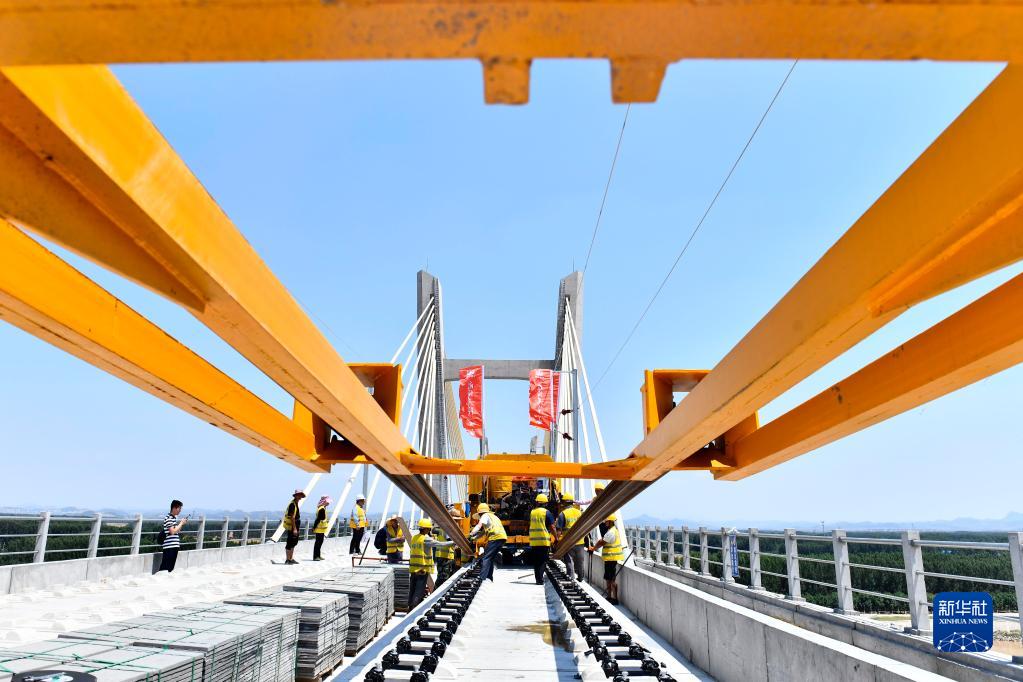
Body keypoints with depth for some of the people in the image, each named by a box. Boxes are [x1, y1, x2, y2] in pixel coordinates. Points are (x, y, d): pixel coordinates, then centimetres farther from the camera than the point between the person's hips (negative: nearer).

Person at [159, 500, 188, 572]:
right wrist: (181, 523, -9)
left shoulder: (174, 518, 15)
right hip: (169, 547, -9)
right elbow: (172, 531, -18)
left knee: (171, 567, 12)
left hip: (175, 546, 9)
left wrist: (182, 524, 8)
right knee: (165, 567, -6)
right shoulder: (168, 518, -12)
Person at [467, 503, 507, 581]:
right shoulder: (493, 516, 33)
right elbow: (483, 531, 33)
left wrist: (471, 534, -18)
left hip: (495, 537, -9)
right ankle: (489, 578, 19)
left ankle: (482, 578, -20)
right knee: (490, 558, 17)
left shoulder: (485, 516, 7)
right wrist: (474, 538, 30)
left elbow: (479, 526, -11)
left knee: (486, 558, -10)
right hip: (503, 537, 9)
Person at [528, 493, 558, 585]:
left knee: (536, 561, 12)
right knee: (543, 561, 0)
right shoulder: (546, 512, -6)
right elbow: (552, 527, -7)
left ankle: (537, 578, 14)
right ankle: (540, 579, -6)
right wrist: (556, 538, 1)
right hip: (544, 541, -4)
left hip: (533, 541, 4)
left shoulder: (532, 512, 9)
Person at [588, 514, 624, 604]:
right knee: (608, 578, 16)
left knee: (612, 579, -6)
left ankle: (615, 598, -2)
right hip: (609, 558, 11)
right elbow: (601, 541, 16)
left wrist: (593, 549, 0)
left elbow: (601, 543, -14)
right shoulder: (611, 530, 15)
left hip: (612, 558, -11)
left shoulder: (611, 532, -18)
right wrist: (593, 548, 7)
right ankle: (609, 597, 24)